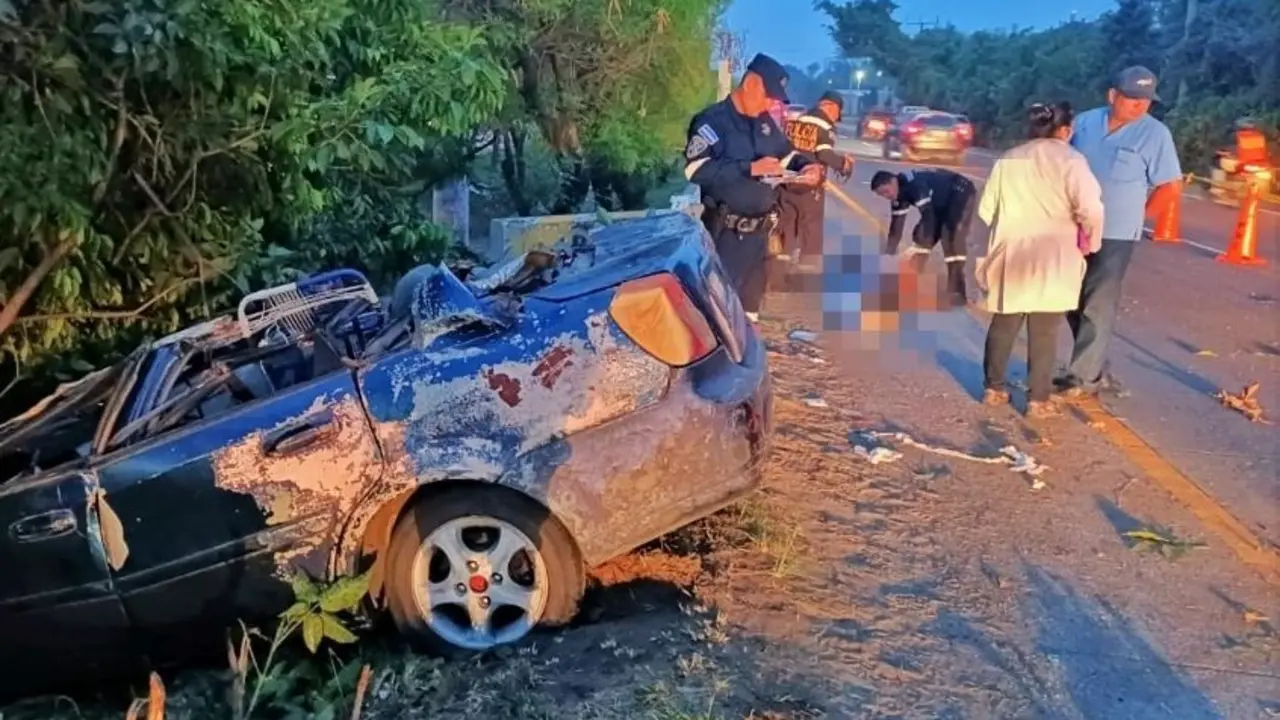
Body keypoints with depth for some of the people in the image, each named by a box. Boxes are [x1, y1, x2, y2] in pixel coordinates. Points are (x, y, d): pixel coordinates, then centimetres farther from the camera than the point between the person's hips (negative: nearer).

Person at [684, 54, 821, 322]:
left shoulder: (765, 122, 11)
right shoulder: (713, 121, -13)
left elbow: (785, 152, 28)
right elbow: (695, 168, -26)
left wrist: (804, 165, 4)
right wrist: (750, 169, -27)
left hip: (759, 228, 8)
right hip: (726, 231, -8)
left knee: (751, 293, 20)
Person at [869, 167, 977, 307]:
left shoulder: (915, 184, -32)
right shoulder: (899, 194, -5)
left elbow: (928, 217, -35)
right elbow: (896, 226, 0)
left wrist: (921, 250, -36)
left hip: (962, 193, -9)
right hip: (941, 203, 9)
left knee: (952, 239, -22)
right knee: (920, 236, 4)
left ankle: (956, 292, -22)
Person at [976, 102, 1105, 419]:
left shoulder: (1007, 159, 9)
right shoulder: (1069, 160, -7)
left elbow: (986, 209, 11)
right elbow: (1090, 209, -17)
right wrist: (1090, 242, -1)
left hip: (1010, 258, 4)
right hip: (1051, 261, -4)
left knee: (1003, 325, 16)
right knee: (1044, 332, 3)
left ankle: (993, 388, 22)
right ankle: (1038, 400, 7)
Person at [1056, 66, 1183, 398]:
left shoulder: (1155, 133, -8)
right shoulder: (1084, 122, 3)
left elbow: (1171, 186, -6)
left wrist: (1137, 216, 0)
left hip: (1114, 235, -5)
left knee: (1097, 308, -3)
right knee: (1074, 303, 12)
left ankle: (1084, 377, 2)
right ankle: (1091, 365, 26)